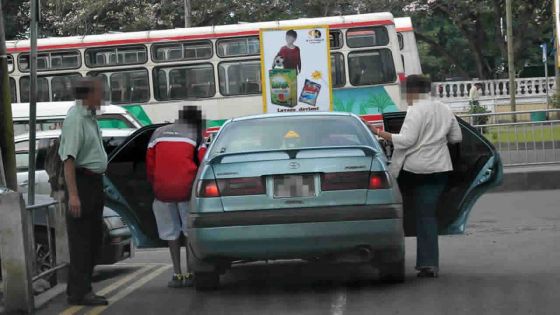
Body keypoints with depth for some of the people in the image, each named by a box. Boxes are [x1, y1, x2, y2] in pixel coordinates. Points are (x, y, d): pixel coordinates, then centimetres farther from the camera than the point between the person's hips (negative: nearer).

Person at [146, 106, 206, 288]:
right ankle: (191, 273, 5)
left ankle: (177, 274, 10)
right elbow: (203, 161, -2)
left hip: (162, 189, 2)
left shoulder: (159, 133, 15)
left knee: (171, 232, 12)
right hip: (186, 188, -2)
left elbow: (150, 162, 13)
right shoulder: (196, 134, 6)